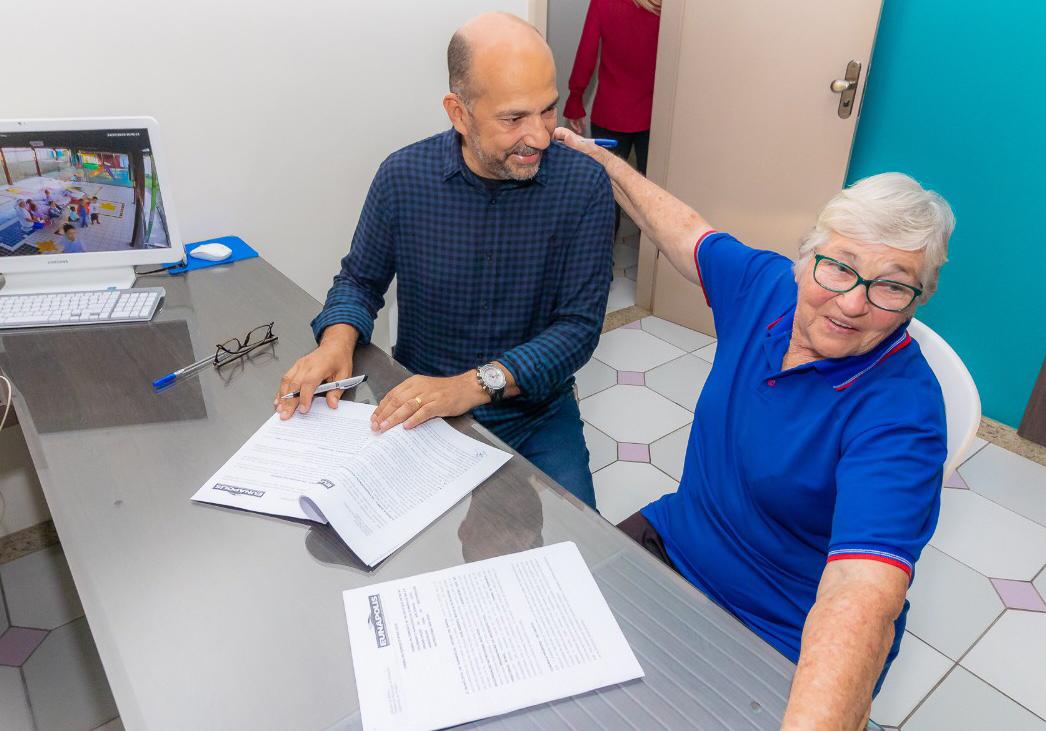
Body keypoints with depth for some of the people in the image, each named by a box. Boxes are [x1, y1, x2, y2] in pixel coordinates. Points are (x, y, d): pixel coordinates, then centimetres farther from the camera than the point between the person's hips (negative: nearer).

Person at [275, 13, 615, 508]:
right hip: (419, 406, 1)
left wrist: (476, 384, -27)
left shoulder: (583, 185, -12)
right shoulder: (403, 176, -8)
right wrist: (337, 338, -15)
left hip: (536, 410, 0)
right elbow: (360, 280, 7)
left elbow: (580, 324, -14)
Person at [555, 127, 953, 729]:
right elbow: (688, 231, 10)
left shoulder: (899, 414, -28)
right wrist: (600, 159, 17)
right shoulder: (765, 283, -10)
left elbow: (861, 596, -41)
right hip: (677, 539, 6)